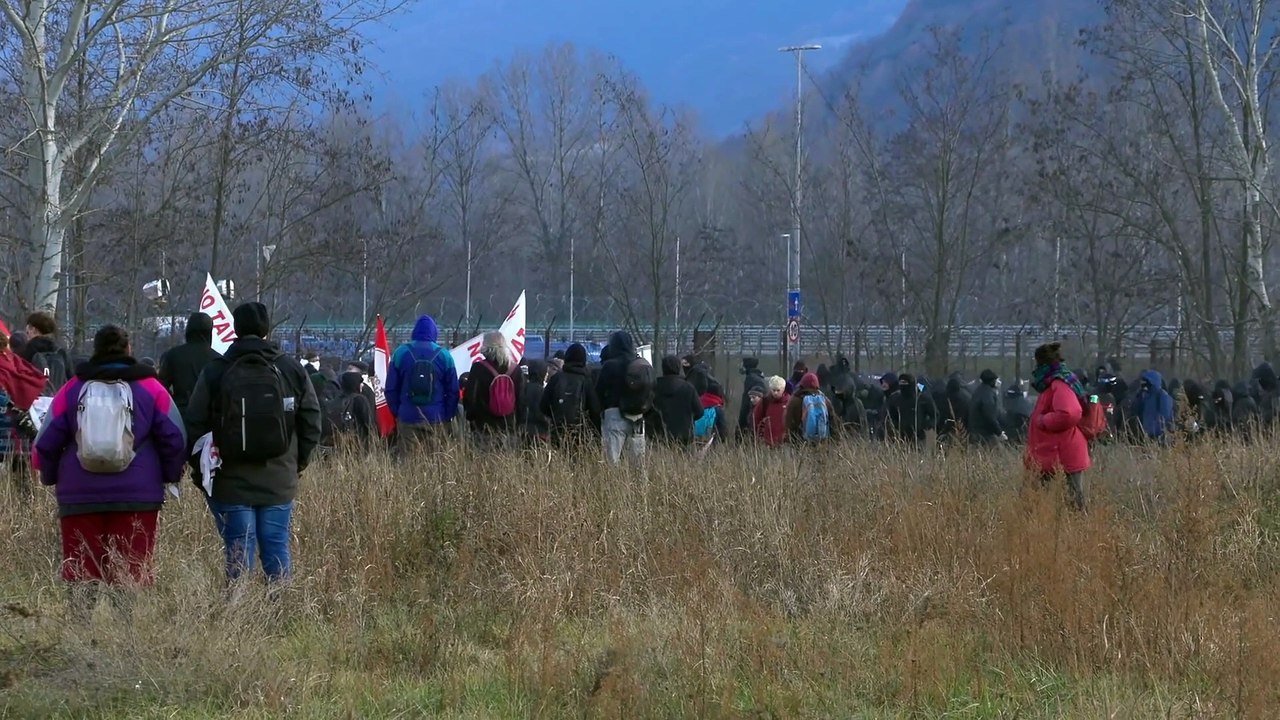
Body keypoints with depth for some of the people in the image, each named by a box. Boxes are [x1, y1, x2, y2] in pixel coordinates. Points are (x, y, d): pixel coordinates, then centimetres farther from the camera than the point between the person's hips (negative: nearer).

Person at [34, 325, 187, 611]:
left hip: (79, 498, 1)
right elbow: (175, 438, 0)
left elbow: (47, 442, 4)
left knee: (82, 576, 6)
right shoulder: (150, 388, 2)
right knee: (132, 574, 0)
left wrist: (51, 478, 19)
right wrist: (169, 476, 14)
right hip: (137, 498, -1)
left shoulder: (72, 389, 4)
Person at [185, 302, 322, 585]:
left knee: (238, 552, 1)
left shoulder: (214, 373, -4)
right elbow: (311, 421, 6)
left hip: (231, 483, -2)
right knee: (277, 548, 7)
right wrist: (301, 461, 17)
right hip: (279, 483, 2)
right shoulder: (292, 369, 2)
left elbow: (195, 425, -3)